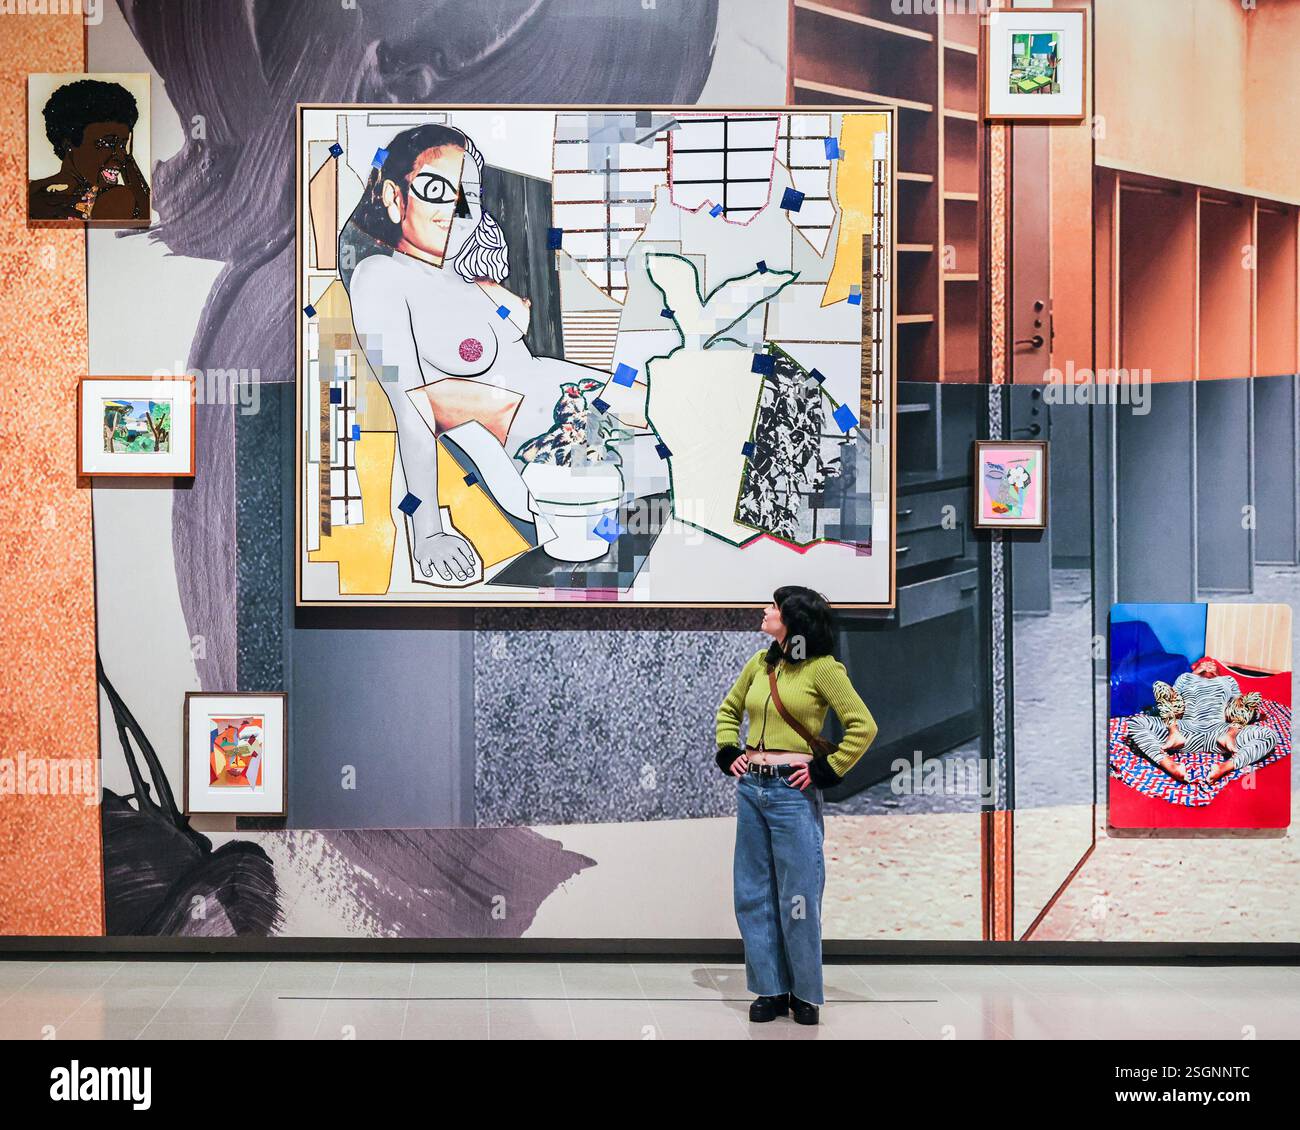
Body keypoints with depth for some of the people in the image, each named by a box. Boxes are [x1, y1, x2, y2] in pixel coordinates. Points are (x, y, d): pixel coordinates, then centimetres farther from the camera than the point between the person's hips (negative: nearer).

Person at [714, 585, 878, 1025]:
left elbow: (863, 727, -10)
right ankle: (770, 989, 19)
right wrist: (728, 751, 13)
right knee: (753, 894, 9)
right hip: (751, 787, 6)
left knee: (797, 897, 1)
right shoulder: (760, 663, 10)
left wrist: (827, 771, -10)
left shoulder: (822, 668, -8)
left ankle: (806, 993, 15)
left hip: (793, 792, -6)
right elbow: (729, 709, 26)